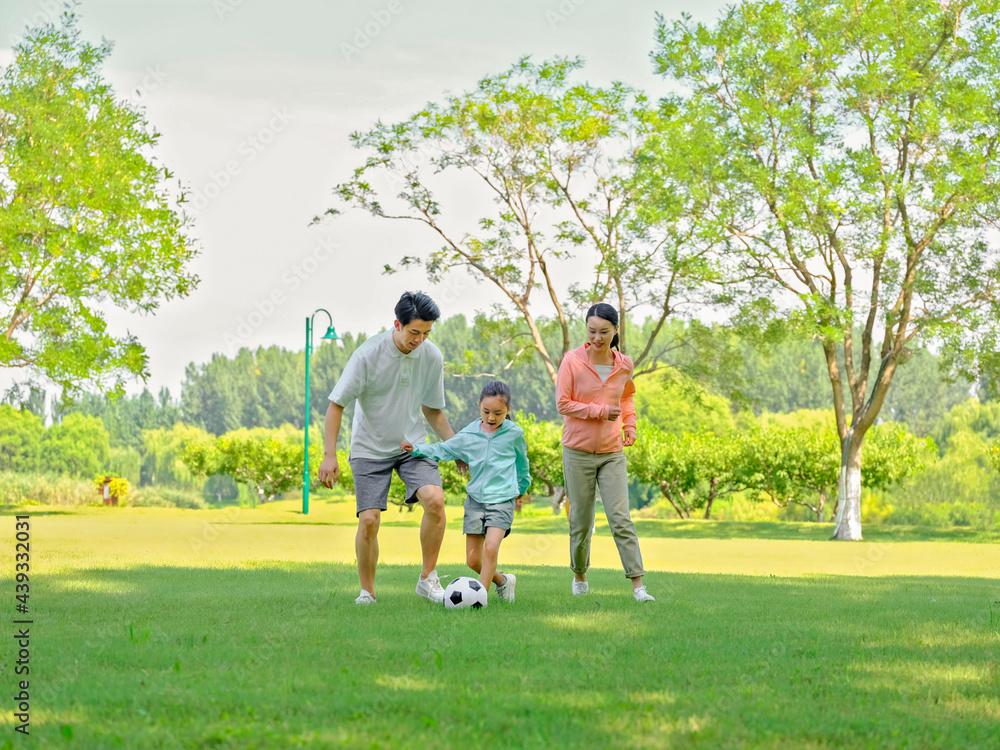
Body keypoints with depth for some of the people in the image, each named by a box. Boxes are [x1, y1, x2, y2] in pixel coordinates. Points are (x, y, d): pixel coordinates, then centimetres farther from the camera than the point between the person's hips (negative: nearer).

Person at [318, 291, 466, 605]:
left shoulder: (432, 357, -4)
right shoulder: (368, 354, -17)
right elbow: (337, 404, -11)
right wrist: (329, 455, -18)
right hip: (369, 447, -3)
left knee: (435, 499, -22)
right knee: (369, 520, -13)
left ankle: (428, 579, -8)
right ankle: (367, 592, 8)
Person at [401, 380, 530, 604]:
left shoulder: (514, 434, -2)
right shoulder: (468, 435, 0)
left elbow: (521, 460, 17)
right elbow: (443, 450, 10)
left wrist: (522, 486, 30)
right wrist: (417, 449, -6)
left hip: (502, 500, -3)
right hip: (476, 499, 3)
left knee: (491, 548, -23)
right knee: (473, 560, 3)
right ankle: (503, 581, 27)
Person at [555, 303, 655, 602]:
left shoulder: (624, 365, 3)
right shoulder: (572, 361, -8)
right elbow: (563, 403, -8)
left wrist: (629, 425, 4)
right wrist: (600, 411, -16)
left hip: (612, 452, 2)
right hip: (578, 451, -2)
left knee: (621, 518, -8)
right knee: (581, 520, 7)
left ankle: (638, 585, -10)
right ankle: (579, 575, 29)